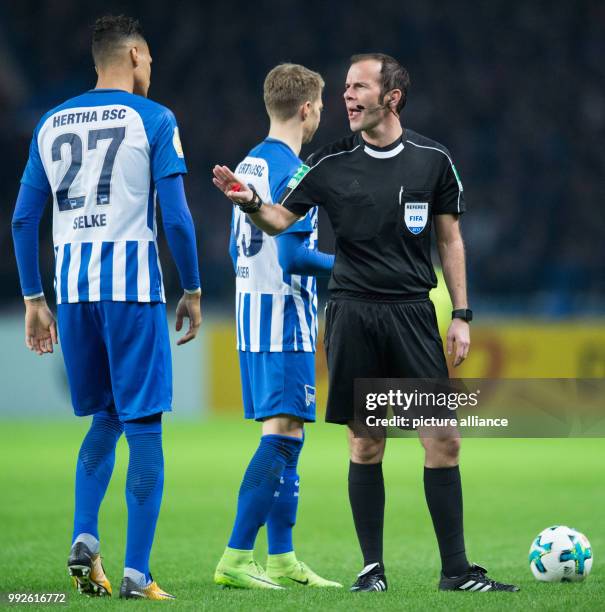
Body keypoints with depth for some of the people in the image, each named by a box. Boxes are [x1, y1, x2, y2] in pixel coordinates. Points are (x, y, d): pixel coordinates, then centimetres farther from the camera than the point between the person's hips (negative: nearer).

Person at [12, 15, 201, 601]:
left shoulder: (51, 124, 13)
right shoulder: (153, 120, 0)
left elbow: (23, 218, 12)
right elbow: (176, 216, -6)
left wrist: (33, 299, 17)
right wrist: (192, 290, 4)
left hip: (71, 285, 5)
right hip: (131, 279, -5)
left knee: (105, 420, 19)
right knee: (143, 425, -1)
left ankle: (83, 540, 0)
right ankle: (136, 573, -5)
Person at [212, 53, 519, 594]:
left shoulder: (432, 160, 3)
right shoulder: (331, 164, 2)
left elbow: (449, 239, 10)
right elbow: (282, 219, 4)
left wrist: (461, 315, 6)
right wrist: (251, 203, -18)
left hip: (413, 314, 0)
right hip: (352, 315, 0)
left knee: (444, 441, -4)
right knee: (366, 446, 2)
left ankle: (456, 569, 3)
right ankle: (373, 568, 11)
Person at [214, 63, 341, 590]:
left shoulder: (246, 167, 14)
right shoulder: (292, 173, -14)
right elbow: (292, 255, -20)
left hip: (251, 313, 10)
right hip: (286, 316, -10)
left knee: (284, 438, 13)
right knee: (282, 436, -11)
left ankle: (281, 561, 15)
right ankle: (236, 559, -16)